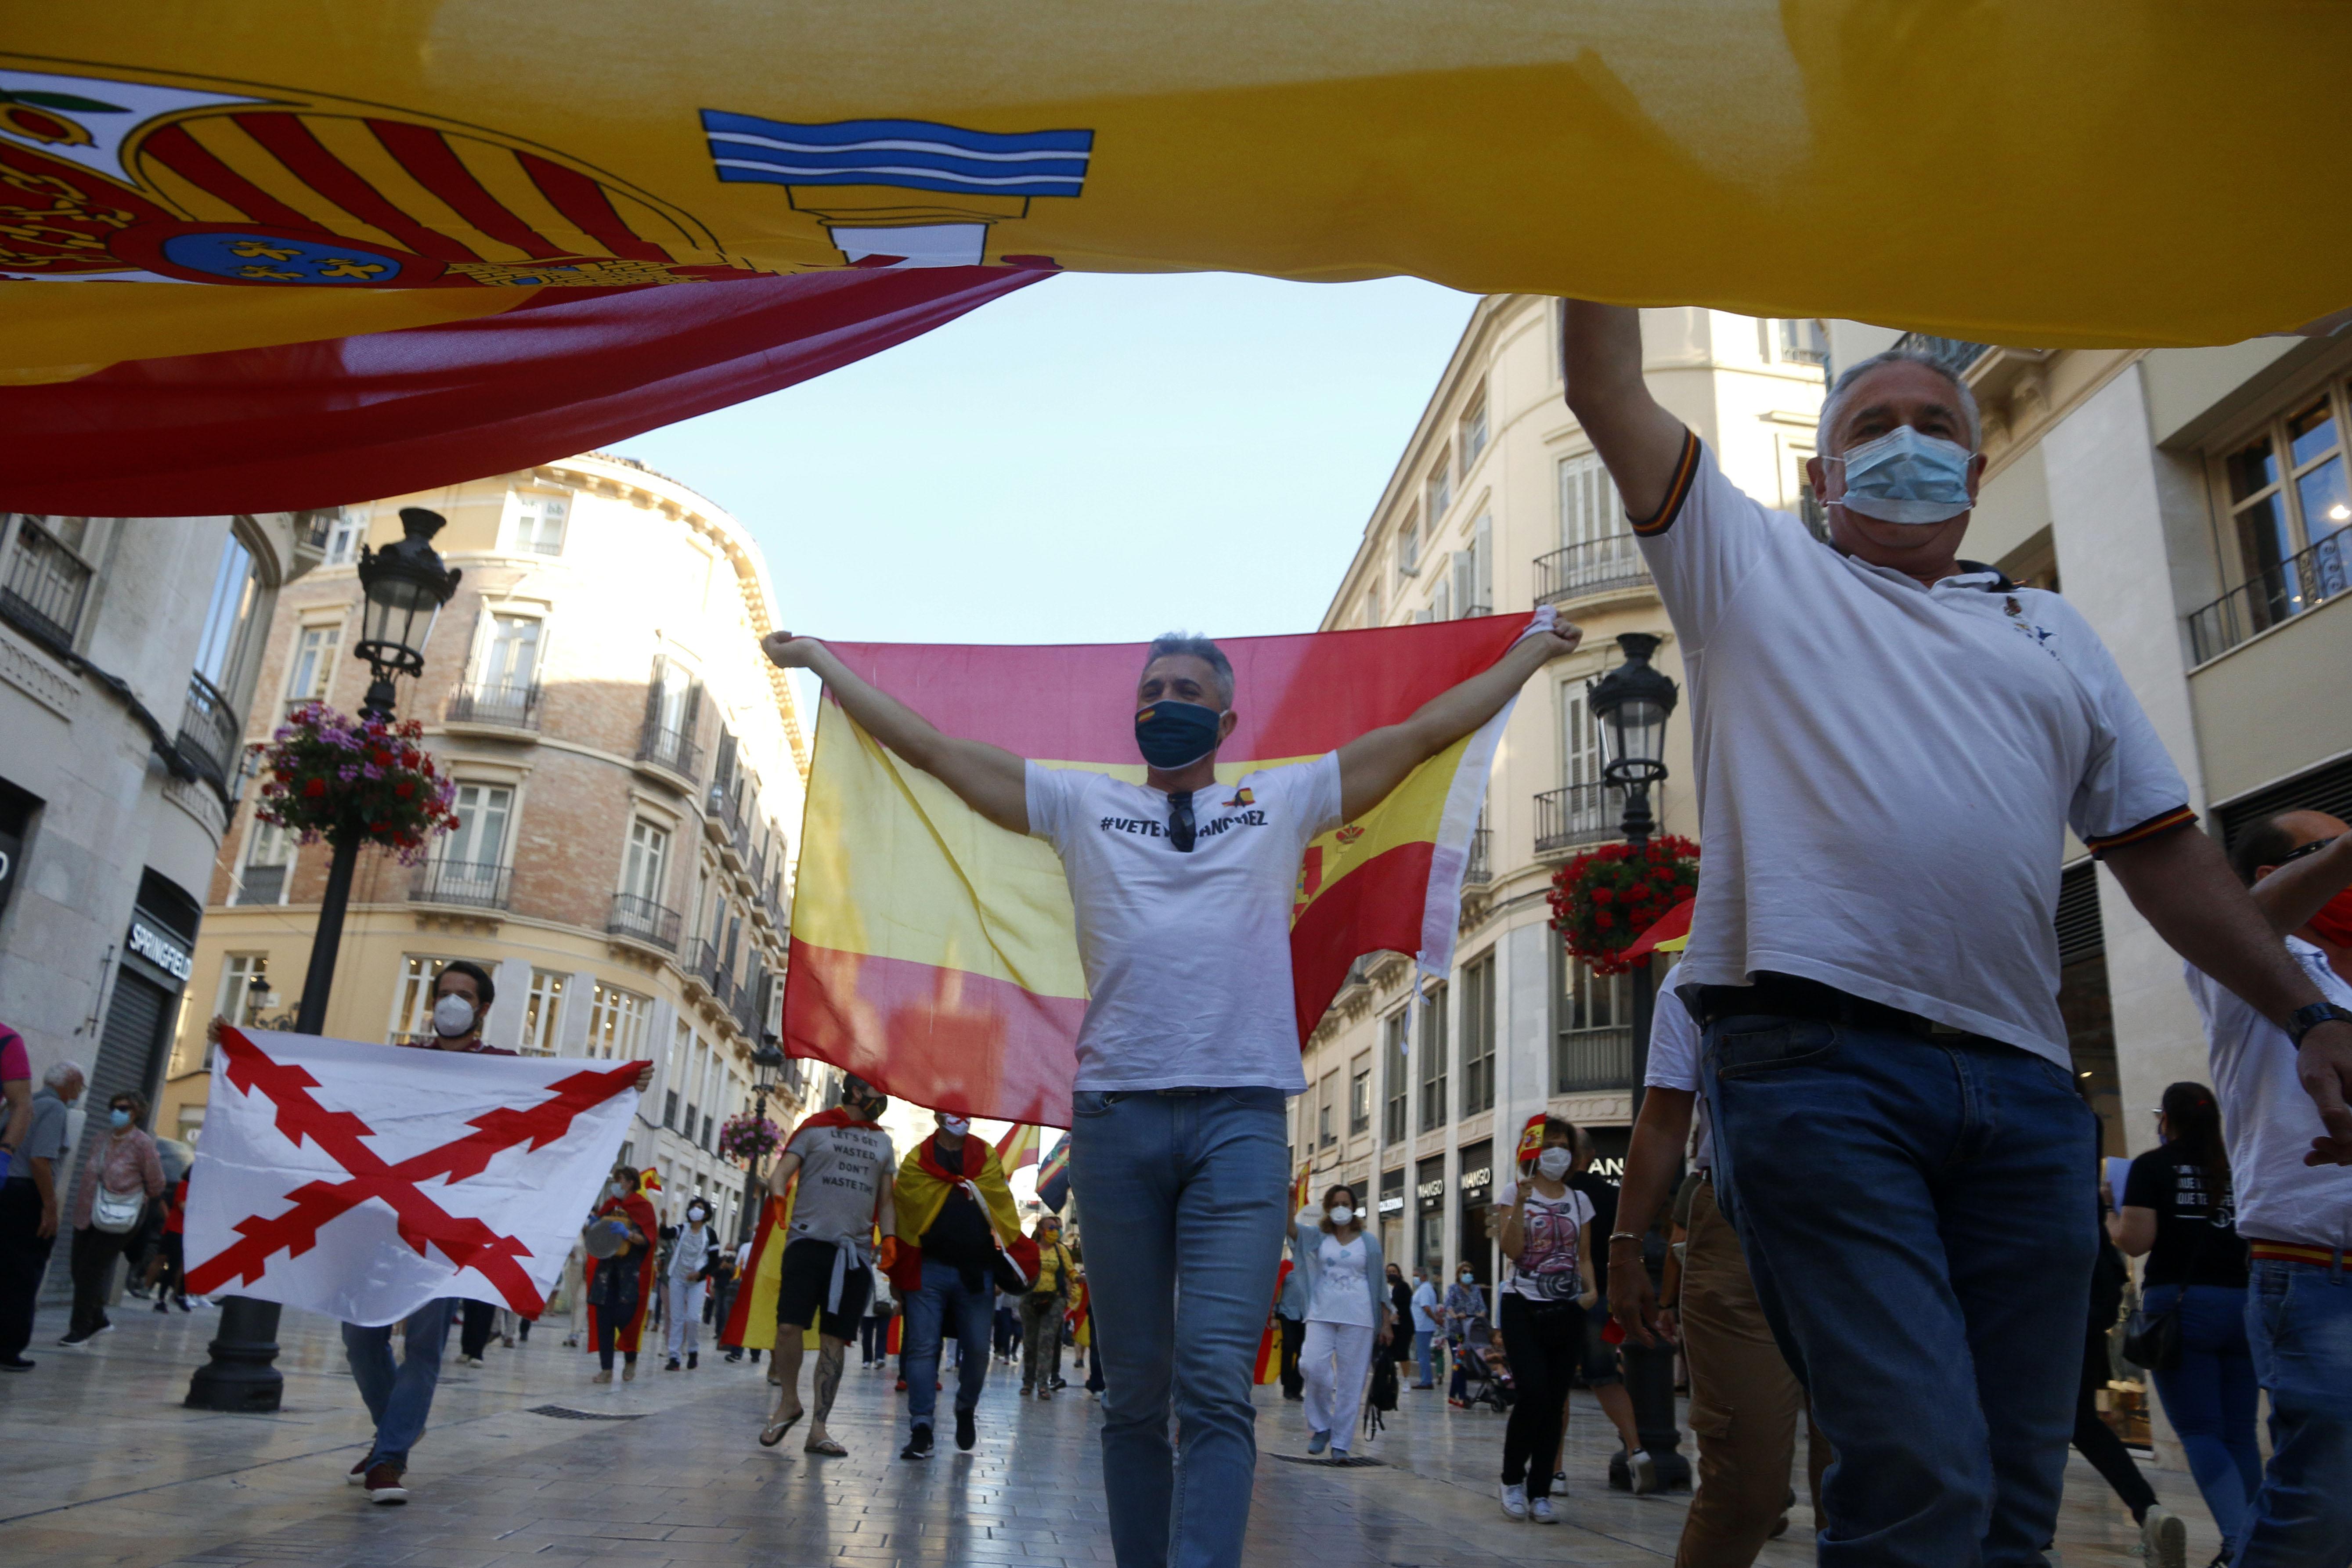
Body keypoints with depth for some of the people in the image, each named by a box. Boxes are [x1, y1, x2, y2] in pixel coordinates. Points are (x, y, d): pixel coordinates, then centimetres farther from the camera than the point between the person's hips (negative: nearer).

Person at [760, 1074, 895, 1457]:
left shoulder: (882, 1142, 19)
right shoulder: (816, 1128, 7)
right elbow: (781, 1173, -1)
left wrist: (889, 1238, 5)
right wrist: (778, 1196, -22)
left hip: (856, 1251, 3)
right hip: (809, 1239, -3)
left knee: (835, 1339, 2)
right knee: (790, 1325, -12)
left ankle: (819, 1428, 8)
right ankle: (789, 1401, 14)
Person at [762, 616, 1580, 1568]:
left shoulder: (1285, 801, 17)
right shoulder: (1082, 806, 18)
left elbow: (1424, 733, 20)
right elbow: (931, 748, 20)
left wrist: (1530, 651, 25)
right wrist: (821, 659, 25)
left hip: (1241, 1116, -1)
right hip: (1116, 1112, 2)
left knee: (1217, 1383, -12)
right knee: (1135, 1391, 7)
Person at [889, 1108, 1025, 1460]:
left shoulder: (986, 1157, 12)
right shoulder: (917, 1159, 5)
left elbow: (1002, 1206, 8)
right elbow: (907, 1211, 2)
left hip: (976, 1270, 2)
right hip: (929, 1268, -2)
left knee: (977, 1349, 5)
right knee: (922, 1347, -4)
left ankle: (966, 1409, 29)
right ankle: (921, 1428, 2)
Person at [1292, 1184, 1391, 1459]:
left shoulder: (1368, 1241, 8)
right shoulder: (1318, 1237, 8)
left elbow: (1379, 1282, 9)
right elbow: (1291, 1229, -11)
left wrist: (1387, 1322, 5)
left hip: (1358, 1318, 0)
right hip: (1322, 1315, 0)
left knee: (1350, 1380, 0)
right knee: (1313, 1367, -17)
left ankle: (1341, 1443, 11)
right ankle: (1321, 1426, 6)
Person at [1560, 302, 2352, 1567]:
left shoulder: (2052, 632, 26)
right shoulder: (1752, 567, 15)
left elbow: (2163, 848, 23)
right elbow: (1605, 387, 10)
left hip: (2021, 1082, 5)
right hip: (1814, 1059, -4)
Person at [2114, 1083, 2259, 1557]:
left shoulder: (2153, 1165, -2)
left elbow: (2136, 1241, -9)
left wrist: (2110, 1219, 10)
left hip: (2180, 1302, -4)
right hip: (2244, 1303, 4)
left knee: (2200, 1432, -1)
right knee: (2240, 1434, 11)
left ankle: (2236, 1540, -14)